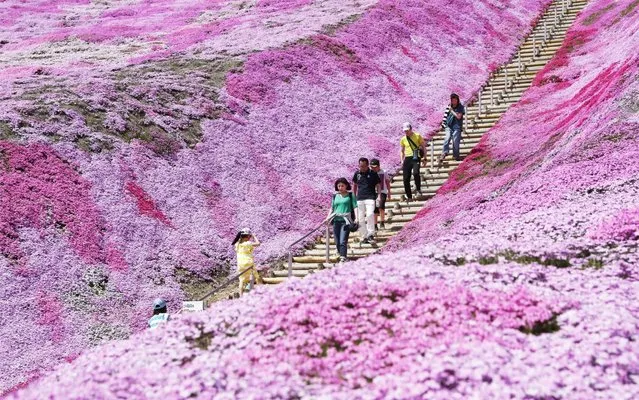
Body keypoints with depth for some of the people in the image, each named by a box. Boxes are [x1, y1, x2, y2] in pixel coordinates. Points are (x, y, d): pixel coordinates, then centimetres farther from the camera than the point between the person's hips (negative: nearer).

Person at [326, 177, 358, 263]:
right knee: (337, 242, 6)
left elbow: (355, 207, -1)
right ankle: (342, 256, 20)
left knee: (343, 241, -16)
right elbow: (332, 208, 20)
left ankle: (343, 258, -18)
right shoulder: (335, 196, 15)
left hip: (346, 221, -5)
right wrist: (328, 218, 9)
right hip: (336, 220, 5)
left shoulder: (350, 195, 4)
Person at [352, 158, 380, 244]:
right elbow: (354, 185, 21)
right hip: (359, 199, 4)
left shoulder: (373, 174, -1)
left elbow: (378, 185, 5)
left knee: (370, 215, -24)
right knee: (361, 219, 3)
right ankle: (364, 237, 12)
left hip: (370, 198, -4)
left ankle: (371, 234, -17)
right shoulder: (357, 174, 8)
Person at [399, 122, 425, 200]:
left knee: (416, 172, -30)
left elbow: (423, 147, 6)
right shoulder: (403, 139, 11)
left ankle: (418, 189, -10)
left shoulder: (417, 136, 1)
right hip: (407, 159, 4)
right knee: (406, 179, -1)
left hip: (416, 158, -4)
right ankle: (409, 196, 9)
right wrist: (402, 161, 14)